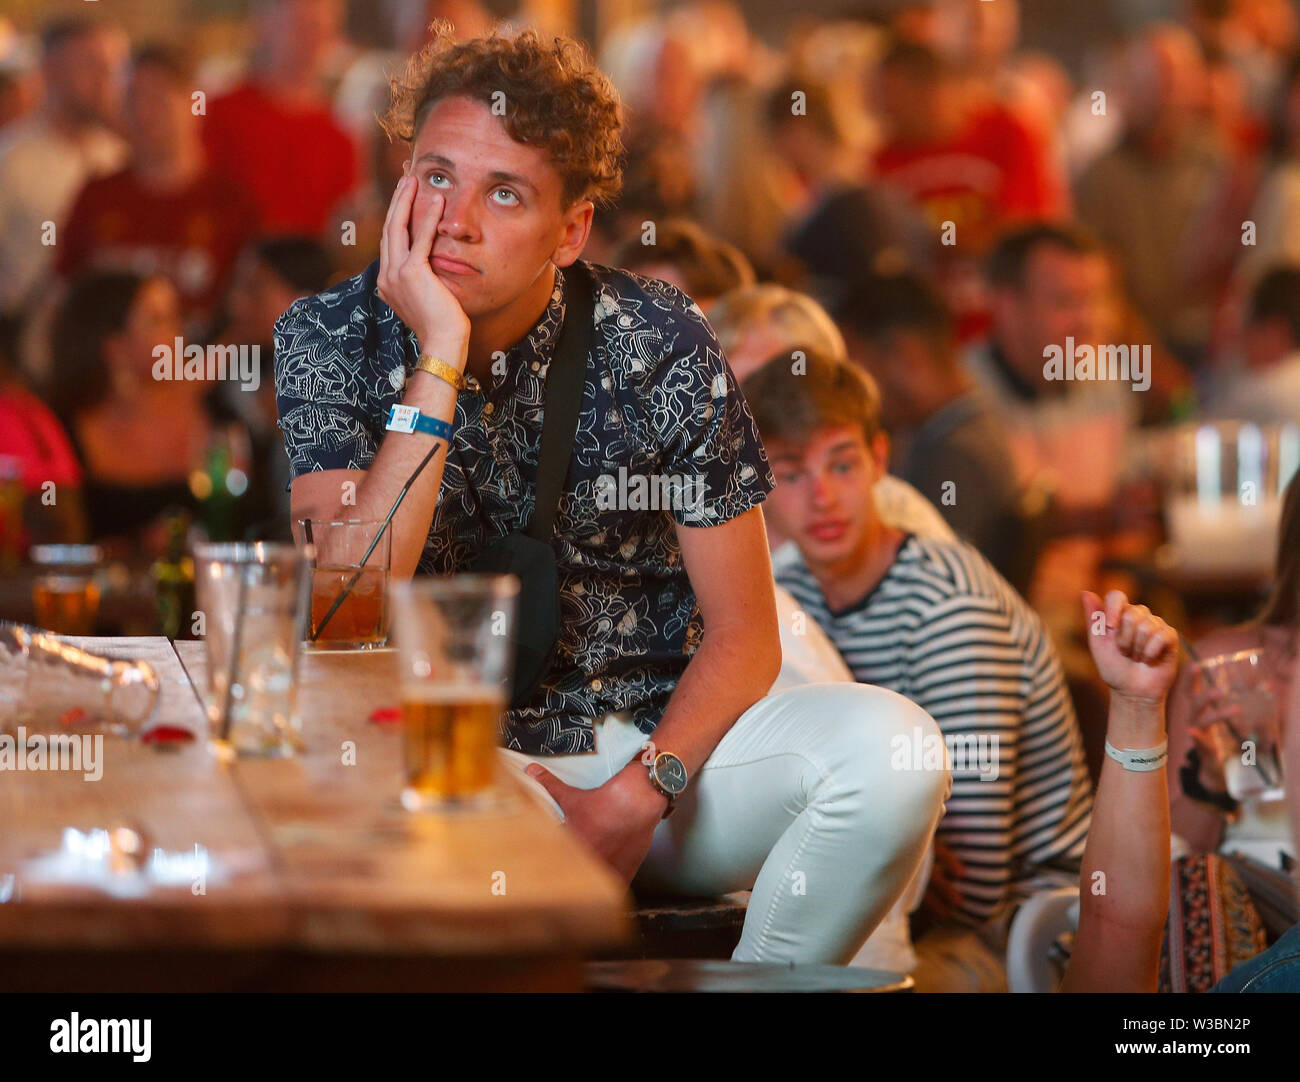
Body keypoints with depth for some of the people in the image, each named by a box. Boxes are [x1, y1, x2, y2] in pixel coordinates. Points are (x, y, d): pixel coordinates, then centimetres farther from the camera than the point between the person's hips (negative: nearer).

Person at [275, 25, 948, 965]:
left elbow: (744, 636, -2)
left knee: (888, 744, -26)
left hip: (660, 749, 2)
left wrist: (632, 801, -18)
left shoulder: (660, 346, -6)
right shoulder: (331, 339, -7)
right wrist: (439, 361, -26)